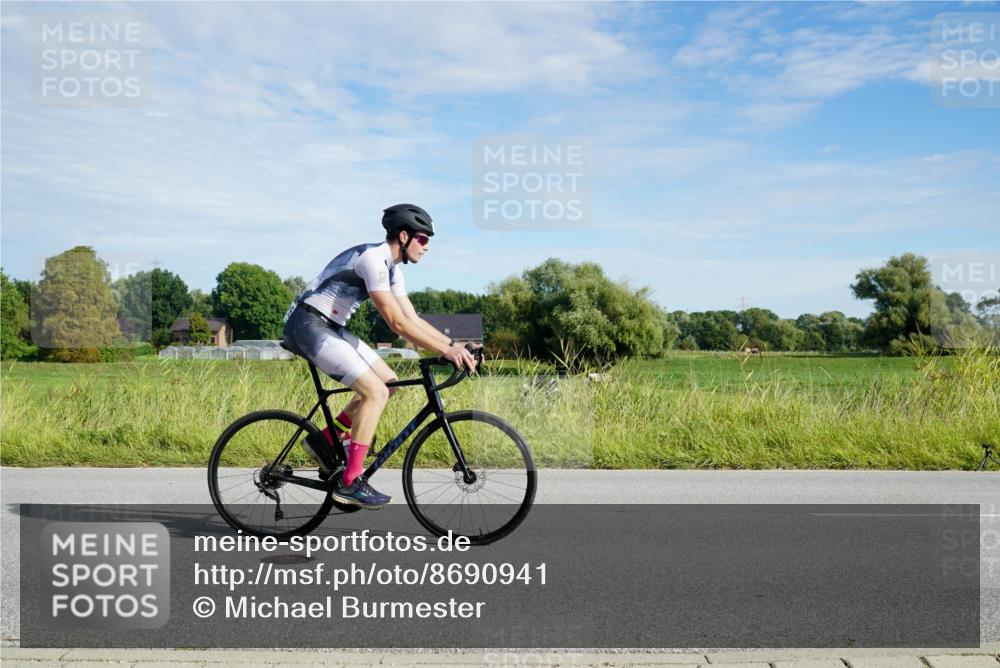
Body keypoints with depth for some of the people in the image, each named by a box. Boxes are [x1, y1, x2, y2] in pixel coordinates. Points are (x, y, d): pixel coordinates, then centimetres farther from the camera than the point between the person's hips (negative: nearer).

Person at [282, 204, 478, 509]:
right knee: (375, 391, -17)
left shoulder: (392, 269, 11)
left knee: (389, 382, 7)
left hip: (331, 327, 10)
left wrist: (454, 344, 0)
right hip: (308, 325, -10)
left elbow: (413, 320, 11)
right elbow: (397, 323, -25)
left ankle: (325, 441, 12)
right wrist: (445, 350, -25)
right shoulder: (373, 258, -20)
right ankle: (349, 483, -11)